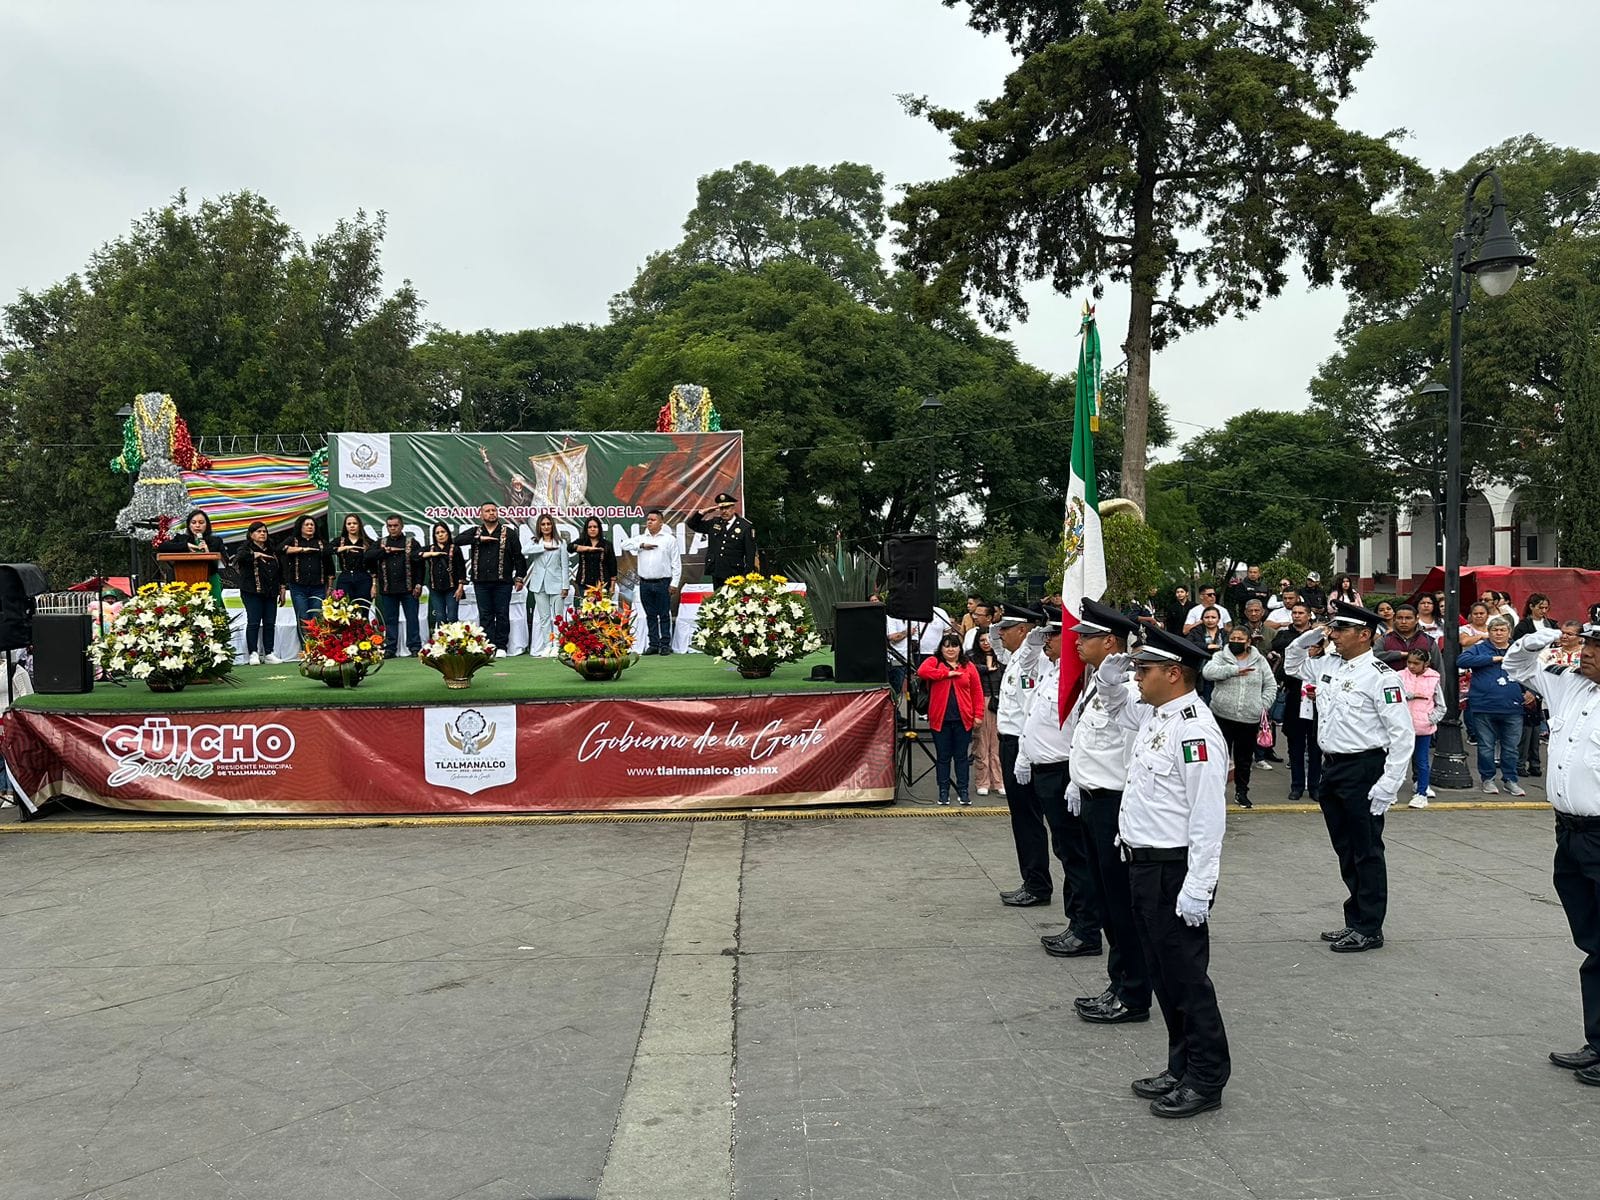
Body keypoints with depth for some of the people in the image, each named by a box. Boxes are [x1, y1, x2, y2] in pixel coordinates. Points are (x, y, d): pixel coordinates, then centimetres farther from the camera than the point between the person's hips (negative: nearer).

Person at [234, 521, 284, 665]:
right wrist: (256, 554, -34)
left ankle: (268, 653, 9)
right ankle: (253, 653, -1)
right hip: (253, 592, -5)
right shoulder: (246, 549, -1)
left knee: (270, 623, 4)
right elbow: (238, 557, -24)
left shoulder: (272, 550, 15)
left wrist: (282, 590, 17)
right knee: (253, 622, -5)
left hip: (271, 593, 5)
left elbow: (280, 571, 20)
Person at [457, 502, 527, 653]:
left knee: (502, 615, 1)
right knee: (485, 615, 4)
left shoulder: (509, 533, 5)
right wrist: (479, 539, -12)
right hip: (481, 582, 2)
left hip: (502, 582, -2)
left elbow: (518, 556, 3)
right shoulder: (475, 532, 11)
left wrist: (519, 577, -3)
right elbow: (457, 540, -5)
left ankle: (501, 646, 7)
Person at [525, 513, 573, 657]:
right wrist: (545, 546, -16)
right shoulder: (535, 542, 9)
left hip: (556, 584, -2)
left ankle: (557, 646, 1)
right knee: (544, 617, 5)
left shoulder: (561, 542, 4)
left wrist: (566, 586, -5)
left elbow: (565, 565, 1)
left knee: (557, 617, -3)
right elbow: (528, 551, -14)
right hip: (539, 585, 2)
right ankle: (547, 646, 9)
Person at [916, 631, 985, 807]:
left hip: (963, 719, 1)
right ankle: (943, 791, 16)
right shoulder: (934, 662, 4)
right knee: (943, 757, 6)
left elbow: (977, 692, 6)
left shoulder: (968, 666, 8)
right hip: (941, 719, -1)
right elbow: (922, 671, -17)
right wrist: (947, 673, -16)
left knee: (962, 756, 7)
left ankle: (963, 791, 15)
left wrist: (978, 715, -1)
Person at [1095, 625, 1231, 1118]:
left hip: (1175, 871, -10)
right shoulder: (1154, 716, 8)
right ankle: (1181, 1067, 30)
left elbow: (1208, 817, -24)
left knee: (1186, 976, 2)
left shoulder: (1195, 730, -21)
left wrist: (1197, 888, -25)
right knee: (1163, 974, 17)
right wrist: (1109, 677, 11)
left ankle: (1206, 1080, 15)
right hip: (1144, 866, 10)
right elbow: (1118, 708, 33)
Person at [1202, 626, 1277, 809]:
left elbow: (1271, 686, 12)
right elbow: (1208, 671, -18)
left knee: (1244, 758, 13)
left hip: (1250, 719, 2)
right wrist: (1234, 670, -22)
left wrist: (1263, 706, -1)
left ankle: (1242, 792, 27)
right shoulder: (1220, 657, 2)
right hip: (1223, 716, -2)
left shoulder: (1260, 661, 8)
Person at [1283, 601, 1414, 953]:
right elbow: (1292, 662, 30)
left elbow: (1403, 734, -16)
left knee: (1367, 852, 2)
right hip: (1331, 767, 8)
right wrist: (1310, 635, 10)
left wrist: (1389, 785, -19)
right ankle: (1355, 921, 28)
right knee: (1345, 849, 16)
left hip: (1363, 771, -8)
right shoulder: (1327, 666, 9)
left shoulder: (1380, 677, -14)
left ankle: (1369, 929, 13)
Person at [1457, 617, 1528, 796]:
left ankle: (1510, 780, 20)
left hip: (1512, 709, 2)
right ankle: (1488, 779, 17)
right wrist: (1493, 659, -15)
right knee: (1486, 746, 5)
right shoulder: (1480, 648, 2)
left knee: (1510, 747, 9)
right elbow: (1462, 661, -16)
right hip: (1485, 708, -2)